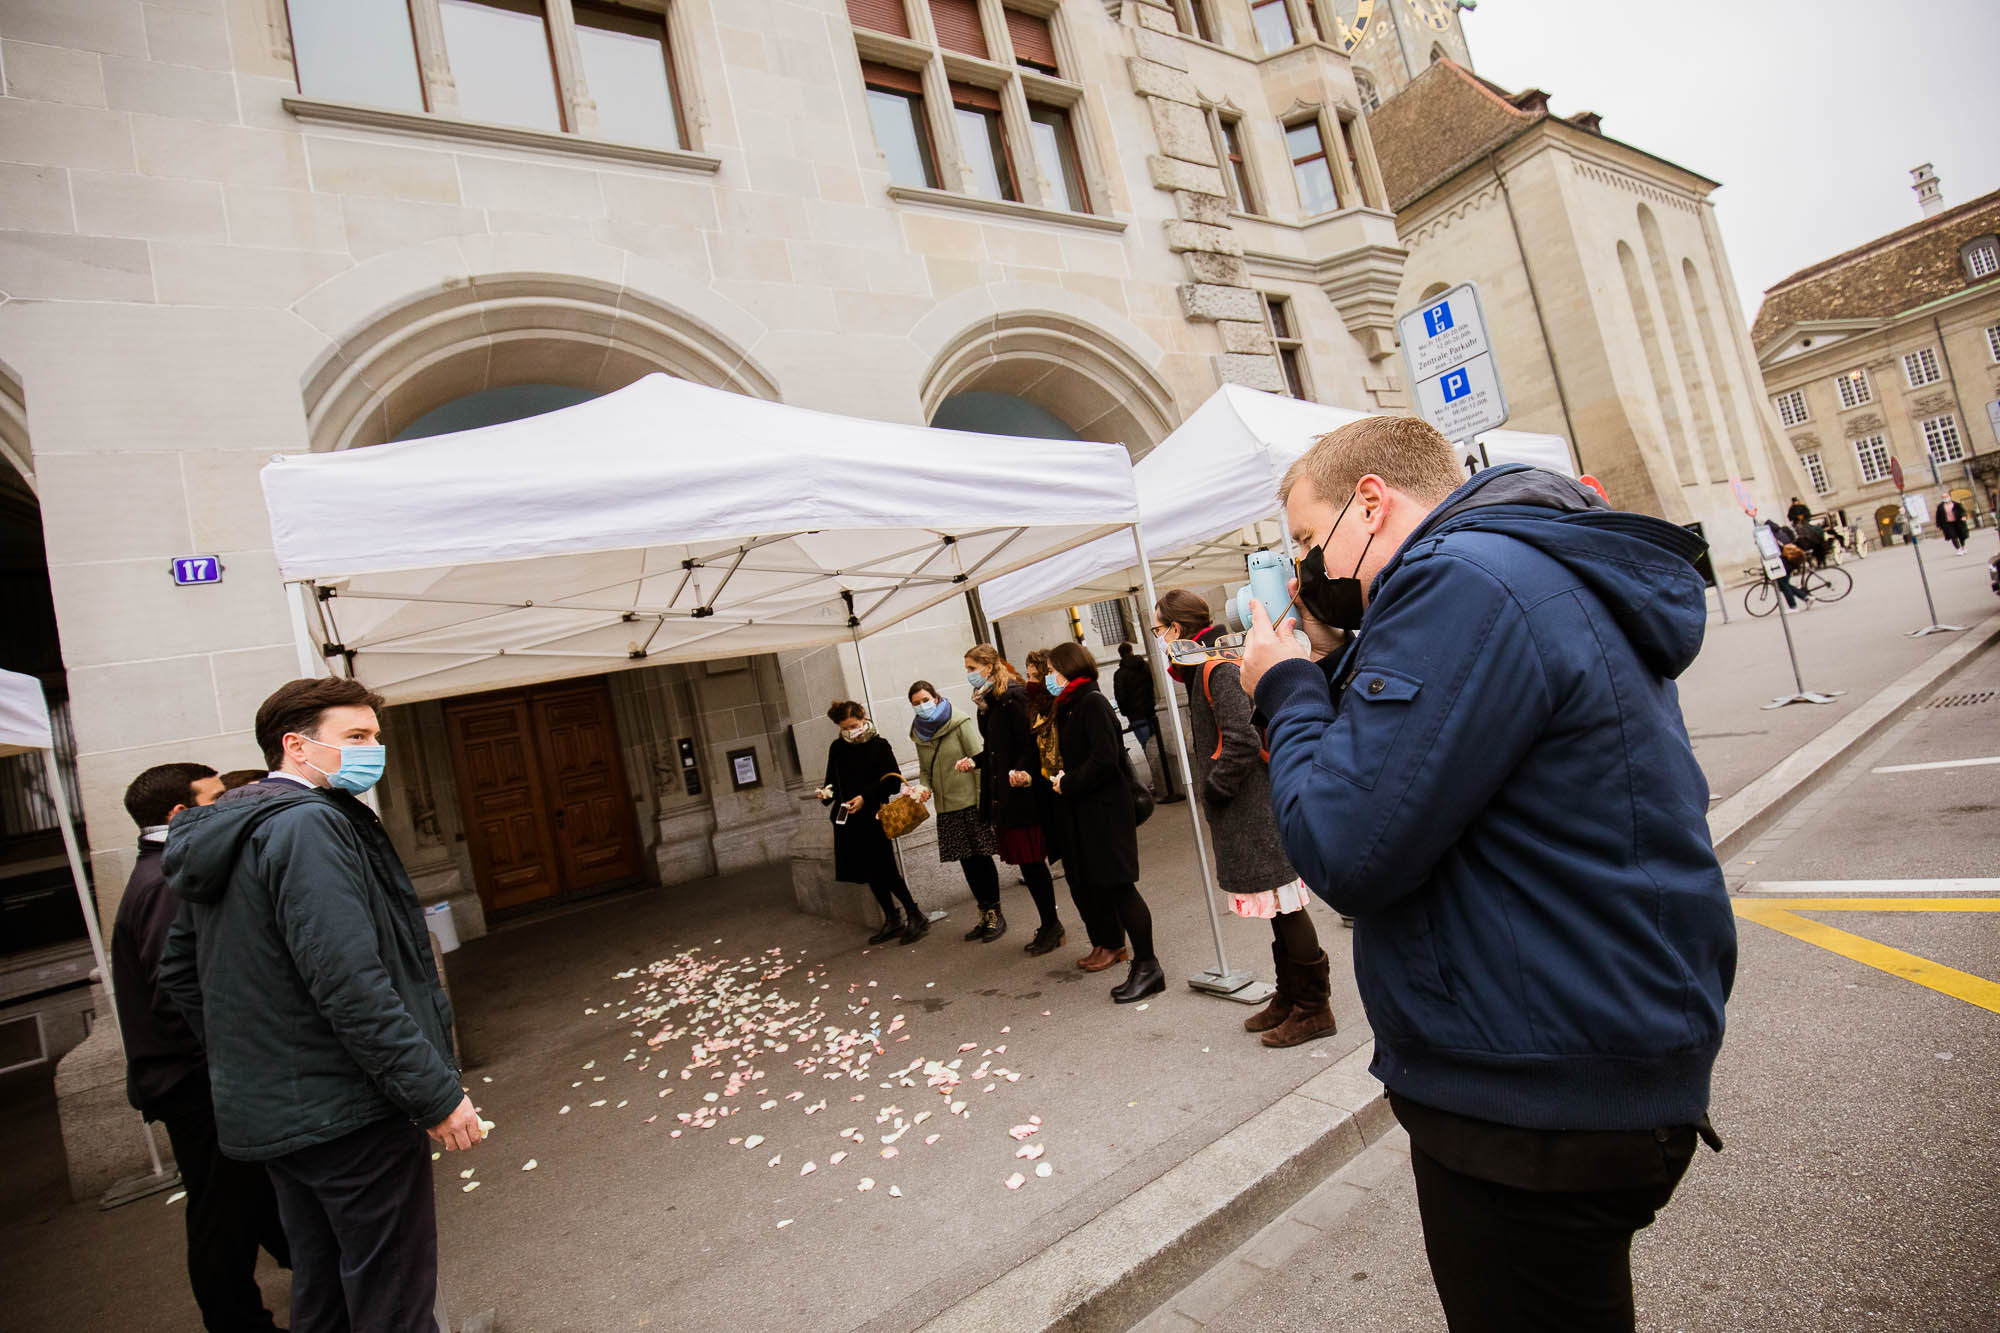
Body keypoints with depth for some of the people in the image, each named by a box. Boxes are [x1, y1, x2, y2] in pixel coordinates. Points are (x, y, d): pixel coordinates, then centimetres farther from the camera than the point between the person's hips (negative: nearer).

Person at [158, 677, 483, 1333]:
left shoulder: (223, 833, 11)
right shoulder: (309, 825, -20)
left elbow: (179, 973, 20)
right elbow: (349, 984, -27)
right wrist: (437, 1094, -22)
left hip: (264, 1114, 10)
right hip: (348, 1111, -10)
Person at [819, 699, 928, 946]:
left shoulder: (879, 745, -5)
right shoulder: (837, 748, 9)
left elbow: (894, 781, -8)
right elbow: (832, 780, 16)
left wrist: (866, 797, -16)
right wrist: (826, 792, -6)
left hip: (873, 818, -5)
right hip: (847, 820, 5)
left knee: (885, 871, -10)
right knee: (871, 873, 10)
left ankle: (916, 917, 0)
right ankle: (892, 920, 21)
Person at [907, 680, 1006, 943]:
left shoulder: (960, 722, -7)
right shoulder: (919, 734, 11)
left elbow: (980, 759, -11)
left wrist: (984, 799, -22)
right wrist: (925, 787, -1)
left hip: (971, 801, -6)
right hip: (947, 808, 6)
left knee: (982, 857, -2)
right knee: (967, 861, 11)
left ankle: (995, 914, 11)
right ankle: (985, 914, 23)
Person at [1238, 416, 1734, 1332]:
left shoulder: (1462, 581, -23)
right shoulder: (1553, 571, 11)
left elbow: (1346, 849, -27)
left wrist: (1287, 690, -12)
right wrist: (1345, 648, 3)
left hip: (1540, 1110, -10)